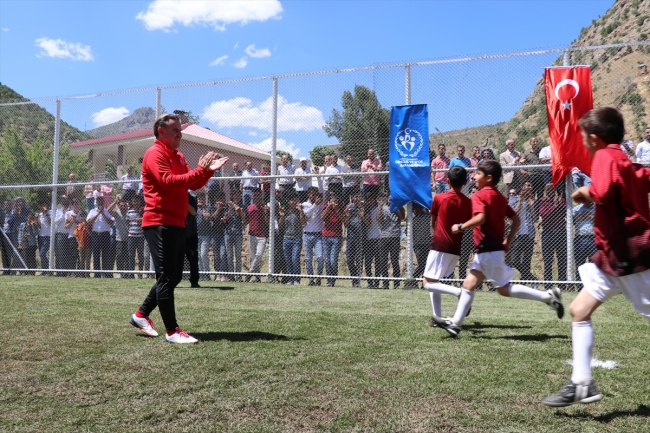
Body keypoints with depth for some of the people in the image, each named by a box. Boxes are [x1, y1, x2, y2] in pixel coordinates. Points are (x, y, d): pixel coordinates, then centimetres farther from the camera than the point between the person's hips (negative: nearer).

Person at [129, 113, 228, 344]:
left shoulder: (178, 156, 19)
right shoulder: (155, 154, -8)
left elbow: (194, 185, 16)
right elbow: (169, 182, -22)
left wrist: (209, 169, 0)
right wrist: (200, 170, -22)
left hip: (176, 223, 9)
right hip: (159, 223, -9)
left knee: (174, 276, 14)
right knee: (167, 277, -7)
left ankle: (141, 314, 26)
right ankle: (172, 331, -2)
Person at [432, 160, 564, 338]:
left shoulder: (479, 196, -12)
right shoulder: (500, 197, 14)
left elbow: (480, 218, -28)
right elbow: (516, 220, 14)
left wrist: (460, 227, -16)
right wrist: (508, 241, 16)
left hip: (488, 250, -9)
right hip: (494, 249, 9)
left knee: (505, 289, 0)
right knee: (469, 284, 8)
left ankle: (547, 296, 4)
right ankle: (456, 323, 9)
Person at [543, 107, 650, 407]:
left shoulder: (605, 157, -12)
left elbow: (601, 194, -29)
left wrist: (584, 193, -10)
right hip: (613, 256, 9)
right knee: (579, 310, 8)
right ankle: (582, 383, 10)